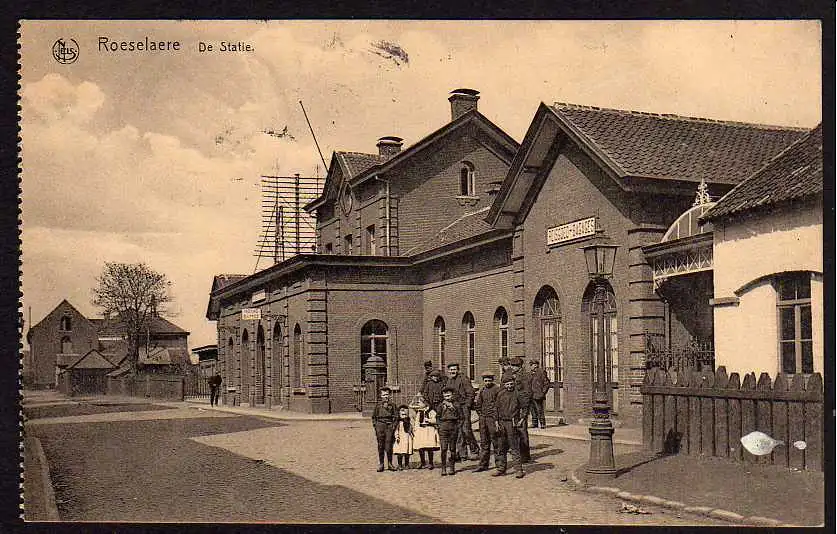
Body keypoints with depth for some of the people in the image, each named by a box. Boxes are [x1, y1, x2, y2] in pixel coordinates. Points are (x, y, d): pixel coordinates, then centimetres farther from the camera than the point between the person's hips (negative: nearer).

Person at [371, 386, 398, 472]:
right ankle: (381, 465, 6)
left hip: (389, 426, 0)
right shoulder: (378, 405, 10)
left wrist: (394, 426, 0)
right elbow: (374, 416, 15)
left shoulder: (392, 405, 8)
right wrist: (375, 425, 5)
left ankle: (390, 464, 8)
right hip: (380, 426, 0)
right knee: (380, 446, 1)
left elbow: (396, 416, 9)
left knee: (389, 446, -1)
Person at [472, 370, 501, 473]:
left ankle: (499, 463, 8)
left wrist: (496, 419, -13)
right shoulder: (482, 391, 13)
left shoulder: (497, 390, -6)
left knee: (495, 441, -1)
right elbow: (478, 405, 20)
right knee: (484, 442, 9)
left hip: (493, 418, -6)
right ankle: (483, 464, 12)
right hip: (483, 419, 6)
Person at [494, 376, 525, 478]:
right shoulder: (500, 394, 9)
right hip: (502, 423, 4)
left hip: (512, 423, -4)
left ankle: (519, 469, -2)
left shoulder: (517, 393, -1)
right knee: (501, 447, 10)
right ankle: (501, 468, 19)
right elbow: (496, 408, 13)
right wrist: (496, 422, 6)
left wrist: (522, 419, -7)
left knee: (515, 447, -5)